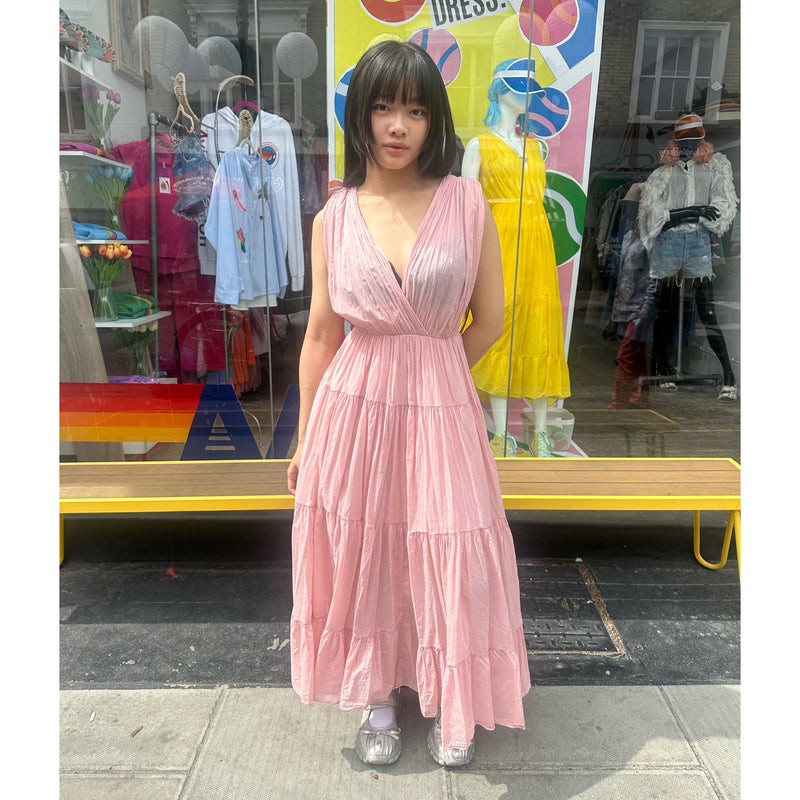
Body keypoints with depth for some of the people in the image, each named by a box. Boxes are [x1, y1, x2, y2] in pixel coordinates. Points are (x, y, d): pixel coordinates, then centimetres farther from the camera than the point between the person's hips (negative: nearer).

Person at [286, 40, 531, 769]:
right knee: (361, 559, 11)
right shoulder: (333, 218, 2)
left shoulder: (467, 202, -1)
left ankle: (449, 703, 36)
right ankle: (378, 700, 38)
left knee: (451, 564, 5)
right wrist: (303, 441, 7)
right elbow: (321, 334, 5)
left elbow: (490, 319, 3)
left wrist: (426, 376, 3)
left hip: (441, 409, -1)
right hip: (351, 409, 2)